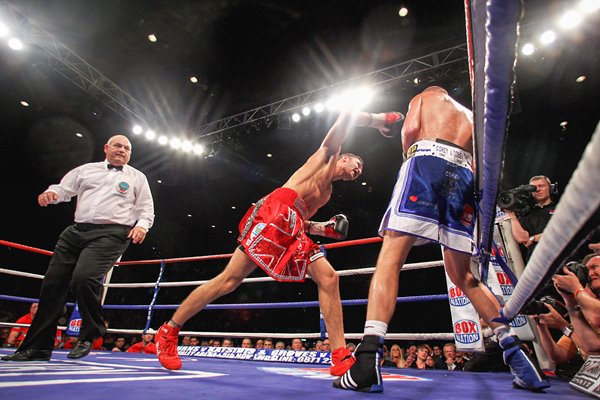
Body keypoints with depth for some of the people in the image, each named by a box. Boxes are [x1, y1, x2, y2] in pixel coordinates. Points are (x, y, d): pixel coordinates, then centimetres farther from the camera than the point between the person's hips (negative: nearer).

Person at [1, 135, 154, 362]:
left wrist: (142, 224, -11)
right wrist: (51, 194, -5)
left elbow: (146, 207, 8)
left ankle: (90, 335, -2)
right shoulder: (86, 169, 21)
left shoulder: (137, 177, 12)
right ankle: (38, 347, 17)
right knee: (53, 282, 3)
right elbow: (63, 189, 18)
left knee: (84, 278, -25)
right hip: (76, 231, 5)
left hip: (111, 234, -5)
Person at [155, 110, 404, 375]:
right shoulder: (328, 153, 20)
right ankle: (169, 331, 2)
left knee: (328, 278, -6)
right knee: (230, 278, -15)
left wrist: (322, 228, 14)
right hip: (276, 212, -9)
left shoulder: (328, 192, 35)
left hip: (294, 229, 9)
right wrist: (377, 120, 21)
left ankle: (340, 358, -5)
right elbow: (346, 116, 10)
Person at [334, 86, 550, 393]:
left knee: (390, 257, -14)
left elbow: (410, 129, 6)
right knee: (462, 276, 15)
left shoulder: (423, 96, 27)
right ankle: (515, 353, 12)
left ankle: (369, 357, -26)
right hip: (464, 173, 5)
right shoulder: (470, 115, 38)